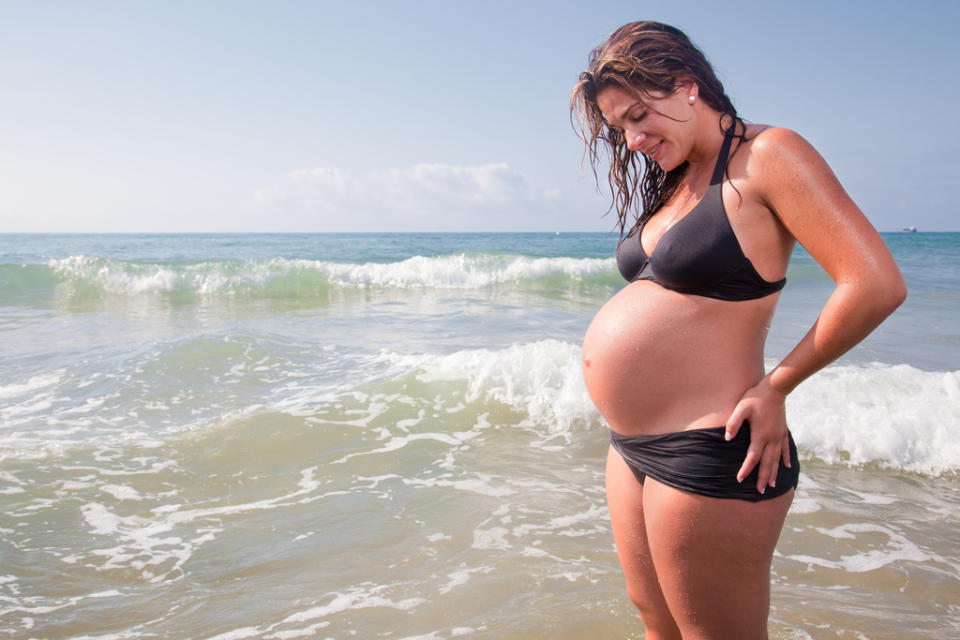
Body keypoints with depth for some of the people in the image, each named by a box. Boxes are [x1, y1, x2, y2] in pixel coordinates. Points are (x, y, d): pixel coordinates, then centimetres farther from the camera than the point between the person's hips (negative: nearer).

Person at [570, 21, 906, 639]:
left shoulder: (767, 154, -11)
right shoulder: (672, 182, 13)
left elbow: (878, 285, -19)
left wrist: (775, 385, -11)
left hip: (706, 454, -9)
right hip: (632, 448, 9)